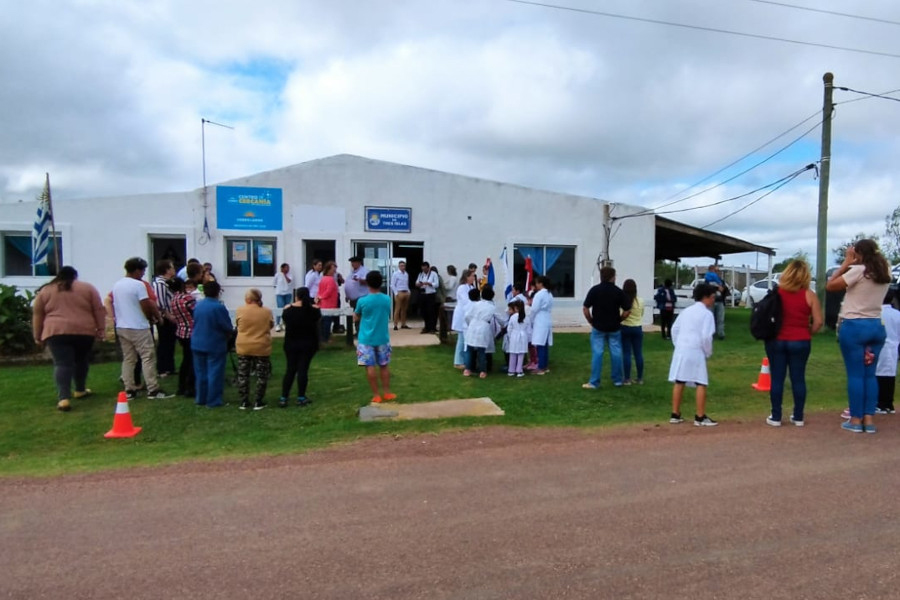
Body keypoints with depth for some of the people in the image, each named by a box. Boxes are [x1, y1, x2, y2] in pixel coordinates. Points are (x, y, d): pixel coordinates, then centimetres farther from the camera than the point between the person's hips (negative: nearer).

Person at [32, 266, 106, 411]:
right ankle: (80, 390, 28)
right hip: (84, 331, 0)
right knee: (81, 361, 17)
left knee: (62, 364, -4)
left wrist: (37, 336, 18)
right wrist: (101, 329, 8)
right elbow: (99, 310, 5)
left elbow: (37, 315, 12)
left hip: (56, 331, 0)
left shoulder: (45, 291, 11)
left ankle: (64, 398, -15)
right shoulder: (88, 288, 9)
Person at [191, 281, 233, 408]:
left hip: (197, 344, 6)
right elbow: (228, 327, -14)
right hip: (215, 345, -6)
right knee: (214, 373, 1)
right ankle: (213, 401, 5)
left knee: (201, 373, 15)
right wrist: (229, 334, 7)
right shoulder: (219, 307, -19)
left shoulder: (197, 305, 2)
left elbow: (195, 322, 13)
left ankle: (201, 399, 23)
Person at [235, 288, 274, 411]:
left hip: (243, 347, 1)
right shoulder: (267, 312, -7)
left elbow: (237, 325, 7)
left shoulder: (240, 310, -7)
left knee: (243, 375, 13)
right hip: (262, 348, -1)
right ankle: (258, 402, 11)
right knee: (261, 376, 9)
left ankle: (243, 402, 17)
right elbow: (271, 325, 7)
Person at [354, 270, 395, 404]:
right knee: (384, 366, 14)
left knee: (370, 367, 3)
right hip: (383, 338, 3)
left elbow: (356, 318, 5)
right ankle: (387, 393, 19)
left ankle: (376, 396, 5)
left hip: (367, 339, -3)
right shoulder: (387, 300, -2)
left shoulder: (362, 301, -11)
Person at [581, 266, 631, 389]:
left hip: (598, 327, -1)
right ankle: (617, 380, 19)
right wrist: (618, 320, 9)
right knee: (616, 353, 10)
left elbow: (585, 308, -9)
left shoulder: (594, 290, -6)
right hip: (614, 328, 1)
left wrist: (591, 322, 4)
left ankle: (594, 382, 1)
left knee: (597, 354, 1)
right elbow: (627, 311, -5)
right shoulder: (618, 291, -4)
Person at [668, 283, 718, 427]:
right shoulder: (707, 314, -7)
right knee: (701, 384, 2)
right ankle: (700, 417, 5)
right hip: (695, 351, -7)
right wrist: (708, 352, 0)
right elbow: (706, 336, -13)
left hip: (681, 350, 7)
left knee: (679, 382, 10)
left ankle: (675, 415, 16)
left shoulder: (687, 311, 14)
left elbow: (674, 329, 13)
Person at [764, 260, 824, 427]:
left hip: (776, 341, 0)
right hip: (800, 342, 0)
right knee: (798, 378, 10)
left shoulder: (776, 292, -1)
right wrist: (808, 333, 11)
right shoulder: (809, 295, -4)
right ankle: (798, 417, 17)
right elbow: (818, 321, -5)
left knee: (777, 378, 5)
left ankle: (775, 417, 9)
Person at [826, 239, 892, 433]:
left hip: (854, 326, -6)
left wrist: (846, 263, -2)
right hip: (877, 327, 6)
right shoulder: (886, 273, 8)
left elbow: (830, 286, -8)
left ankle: (856, 420, 6)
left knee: (855, 374, 1)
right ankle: (868, 418, 13)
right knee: (870, 374, 12)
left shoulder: (858, 271, -12)